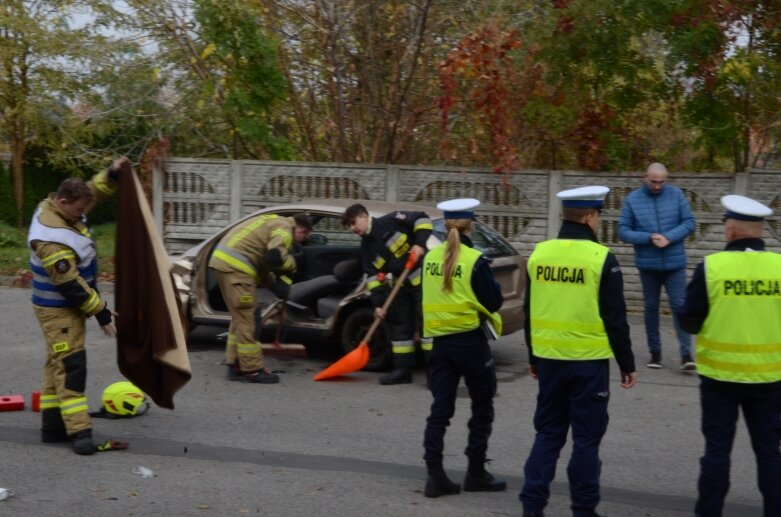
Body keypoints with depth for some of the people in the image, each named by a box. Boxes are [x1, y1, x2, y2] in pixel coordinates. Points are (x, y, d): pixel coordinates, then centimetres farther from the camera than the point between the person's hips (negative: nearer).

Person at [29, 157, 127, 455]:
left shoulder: (57, 209, -1)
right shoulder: (53, 240, -29)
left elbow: (93, 192, 16)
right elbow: (71, 286, -27)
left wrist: (112, 174, -1)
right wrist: (101, 311, -19)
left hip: (68, 305, 10)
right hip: (59, 310, -10)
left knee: (58, 364, 13)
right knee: (70, 366, -12)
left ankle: (52, 425, 20)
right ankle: (79, 431, -13)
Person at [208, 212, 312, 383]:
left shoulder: (274, 223, 25)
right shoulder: (284, 229, -5)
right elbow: (274, 258, -21)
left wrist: (274, 284, 17)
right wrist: (291, 264, -1)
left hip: (224, 259, 10)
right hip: (235, 265, -10)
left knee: (240, 318, 16)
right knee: (245, 319, -5)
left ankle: (236, 366, 19)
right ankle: (252, 370, -1)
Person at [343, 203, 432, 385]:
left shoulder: (391, 221, -12)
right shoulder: (367, 246, 9)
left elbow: (422, 219, -12)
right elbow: (374, 277, 6)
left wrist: (420, 243, -22)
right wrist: (378, 303, -1)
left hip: (423, 277, -8)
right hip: (402, 284, 8)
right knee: (400, 324, 8)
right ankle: (402, 369, 13)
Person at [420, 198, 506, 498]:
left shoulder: (431, 258, 3)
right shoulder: (475, 260, -14)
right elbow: (494, 302, -11)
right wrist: (489, 282, 6)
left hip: (440, 340, 5)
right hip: (470, 340, -5)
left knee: (440, 409, 8)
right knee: (482, 408, 10)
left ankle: (435, 476, 3)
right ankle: (476, 473, 14)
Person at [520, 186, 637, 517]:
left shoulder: (539, 253, 3)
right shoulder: (601, 258, -12)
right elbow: (615, 318, -9)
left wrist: (533, 357, 21)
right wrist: (627, 364, 0)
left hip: (549, 358, 5)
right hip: (588, 362, -5)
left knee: (548, 432, 15)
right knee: (586, 437, 6)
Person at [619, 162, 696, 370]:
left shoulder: (676, 194, -3)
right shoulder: (632, 199, -4)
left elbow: (689, 223, -3)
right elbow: (623, 231, -6)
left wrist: (669, 238, -19)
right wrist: (648, 238, -20)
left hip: (675, 263, -1)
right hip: (648, 264, 1)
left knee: (679, 305, -4)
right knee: (650, 308, 10)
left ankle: (686, 353, -2)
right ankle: (655, 352, 20)